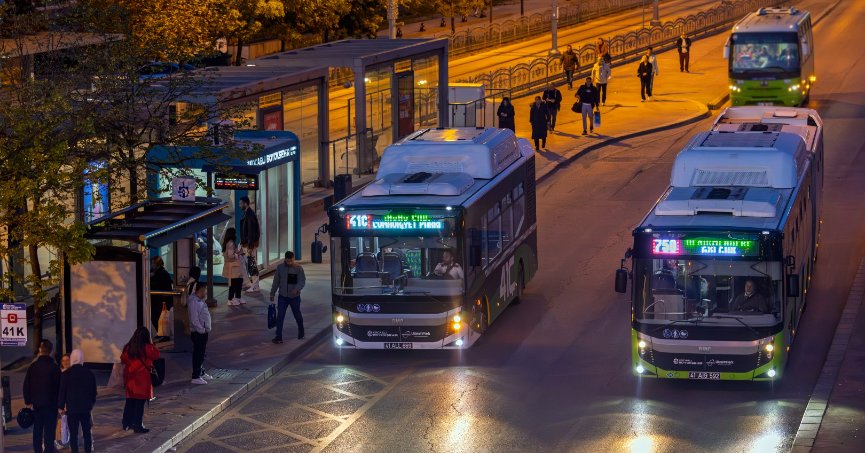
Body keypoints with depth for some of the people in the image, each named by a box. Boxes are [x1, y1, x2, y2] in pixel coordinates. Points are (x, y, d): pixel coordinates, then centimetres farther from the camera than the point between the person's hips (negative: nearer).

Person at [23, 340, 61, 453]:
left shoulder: (33, 366, 2)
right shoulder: (54, 367, -9)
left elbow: (26, 385, 4)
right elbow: (59, 386, -8)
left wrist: (28, 401, 9)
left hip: (36, 403, 3)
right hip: (51, 403, -3)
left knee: (37, 430, 11)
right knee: (49, 430, -1)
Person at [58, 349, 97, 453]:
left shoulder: (65, 375, -10)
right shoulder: (89, 374, -1)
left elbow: (62, 392, -6)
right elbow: (93, 391, 8)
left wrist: (61, 406, 5)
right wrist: (91, 404, 22)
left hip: (72, 408, -3)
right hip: (86, 408, 3)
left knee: (73, 434, 1)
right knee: (87, 433, 11)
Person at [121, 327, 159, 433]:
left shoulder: (128, 347, 1)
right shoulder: (146, 348, -14)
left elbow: (123, 359, 7)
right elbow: (156, 355, -5)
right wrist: (151, 344, 1)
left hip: (130, 378, 5)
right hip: (142, 379, -5)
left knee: (130, 401, 16)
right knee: (140, 403, -2)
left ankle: (126, 424, 24)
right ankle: (138, 426, -1)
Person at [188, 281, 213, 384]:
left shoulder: (200, 300, 12)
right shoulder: (194, 302, -19)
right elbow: (194, 319, -23)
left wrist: (208, 328, 13)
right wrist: (202, 329, -19)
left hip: (203, 331, 10)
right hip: (198, 333, -10)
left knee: (202, 353, 19)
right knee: (198, 354, -7)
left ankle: (201, 372, 30)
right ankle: (195, 377, -5)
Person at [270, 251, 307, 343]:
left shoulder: (298, 268, -10)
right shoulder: (280, 267, -3)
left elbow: (302, 281, -12)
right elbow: (276, 282, 5)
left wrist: (296, 289, -31)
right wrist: (272, 294, 9)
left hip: (295, 297, -1)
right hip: (283, 297, 1)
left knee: (297, 315, 15)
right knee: (280, 316, -7)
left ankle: (301, 332, 39)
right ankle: (278, 337, -4)